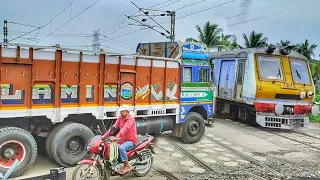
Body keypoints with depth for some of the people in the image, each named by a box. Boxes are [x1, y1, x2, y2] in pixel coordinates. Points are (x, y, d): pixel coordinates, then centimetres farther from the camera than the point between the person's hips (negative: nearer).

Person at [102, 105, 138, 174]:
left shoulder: (130, 118, -17)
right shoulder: (120, 118, 5)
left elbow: (125, 128, -30)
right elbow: (114, 127, -1)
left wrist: (116, 137, -40)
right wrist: (105, 136, -11)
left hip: (131, 140, -8)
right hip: (123, 139, 8)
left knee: (121, 148, -32)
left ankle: (127, 167, -18)